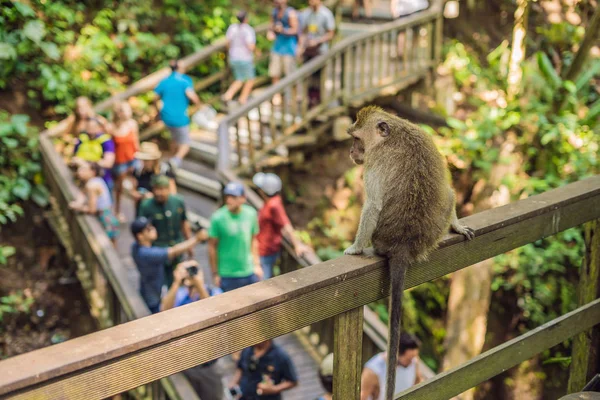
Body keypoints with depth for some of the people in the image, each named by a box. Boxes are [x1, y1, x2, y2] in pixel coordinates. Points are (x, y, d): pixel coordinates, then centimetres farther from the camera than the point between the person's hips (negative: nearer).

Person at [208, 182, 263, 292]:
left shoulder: (251, 214, -1)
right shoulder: (218, 217, -13)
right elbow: (212, 247, -7)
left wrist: (257, 264, 9)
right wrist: (215, 274, -5)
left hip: (249, 272, 4)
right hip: (227, 276, -3)